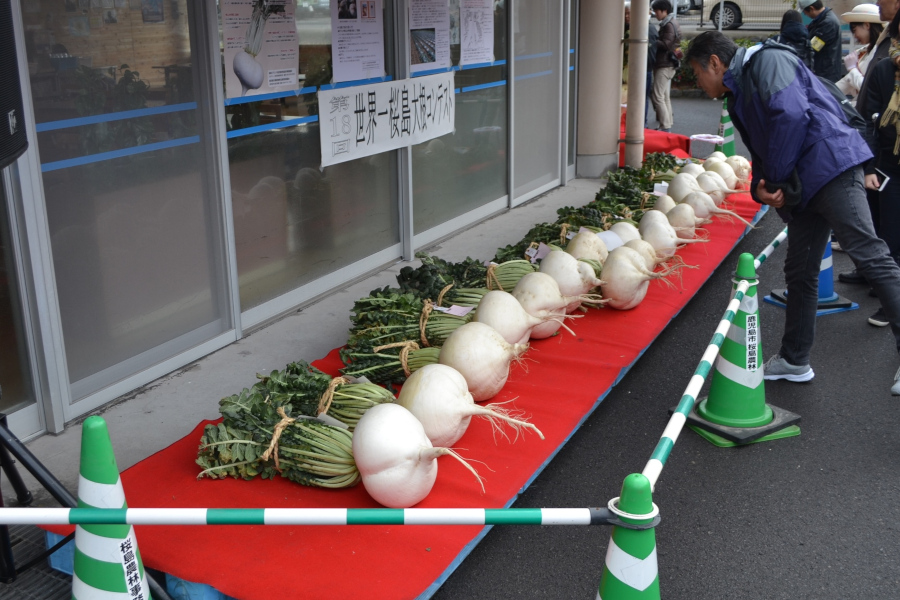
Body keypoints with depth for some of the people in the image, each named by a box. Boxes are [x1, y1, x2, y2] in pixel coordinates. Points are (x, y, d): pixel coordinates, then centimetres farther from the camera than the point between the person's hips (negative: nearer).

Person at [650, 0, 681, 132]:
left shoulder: (669, 24, -13)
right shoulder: (669, 23, 17)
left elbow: (665, 44, -21)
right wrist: (654, 41, 1)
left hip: (664, 65, -10)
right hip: (667, 64, 10)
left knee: (657, 96, -10)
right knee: (665, 96, 13)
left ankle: (665, 126, -10)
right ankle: (668, 125, 17)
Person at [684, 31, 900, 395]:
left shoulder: (767, 60, -5)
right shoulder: (740, 96, 23)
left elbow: (791, 114, -19)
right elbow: (762, 152, 23)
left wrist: (775, 180, -12)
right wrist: (760, 188, 0)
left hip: (829, 166, -10)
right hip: (801, 186, 10)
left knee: (869, 256, -14)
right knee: (800, 272, 13)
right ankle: (794, 361, 23)